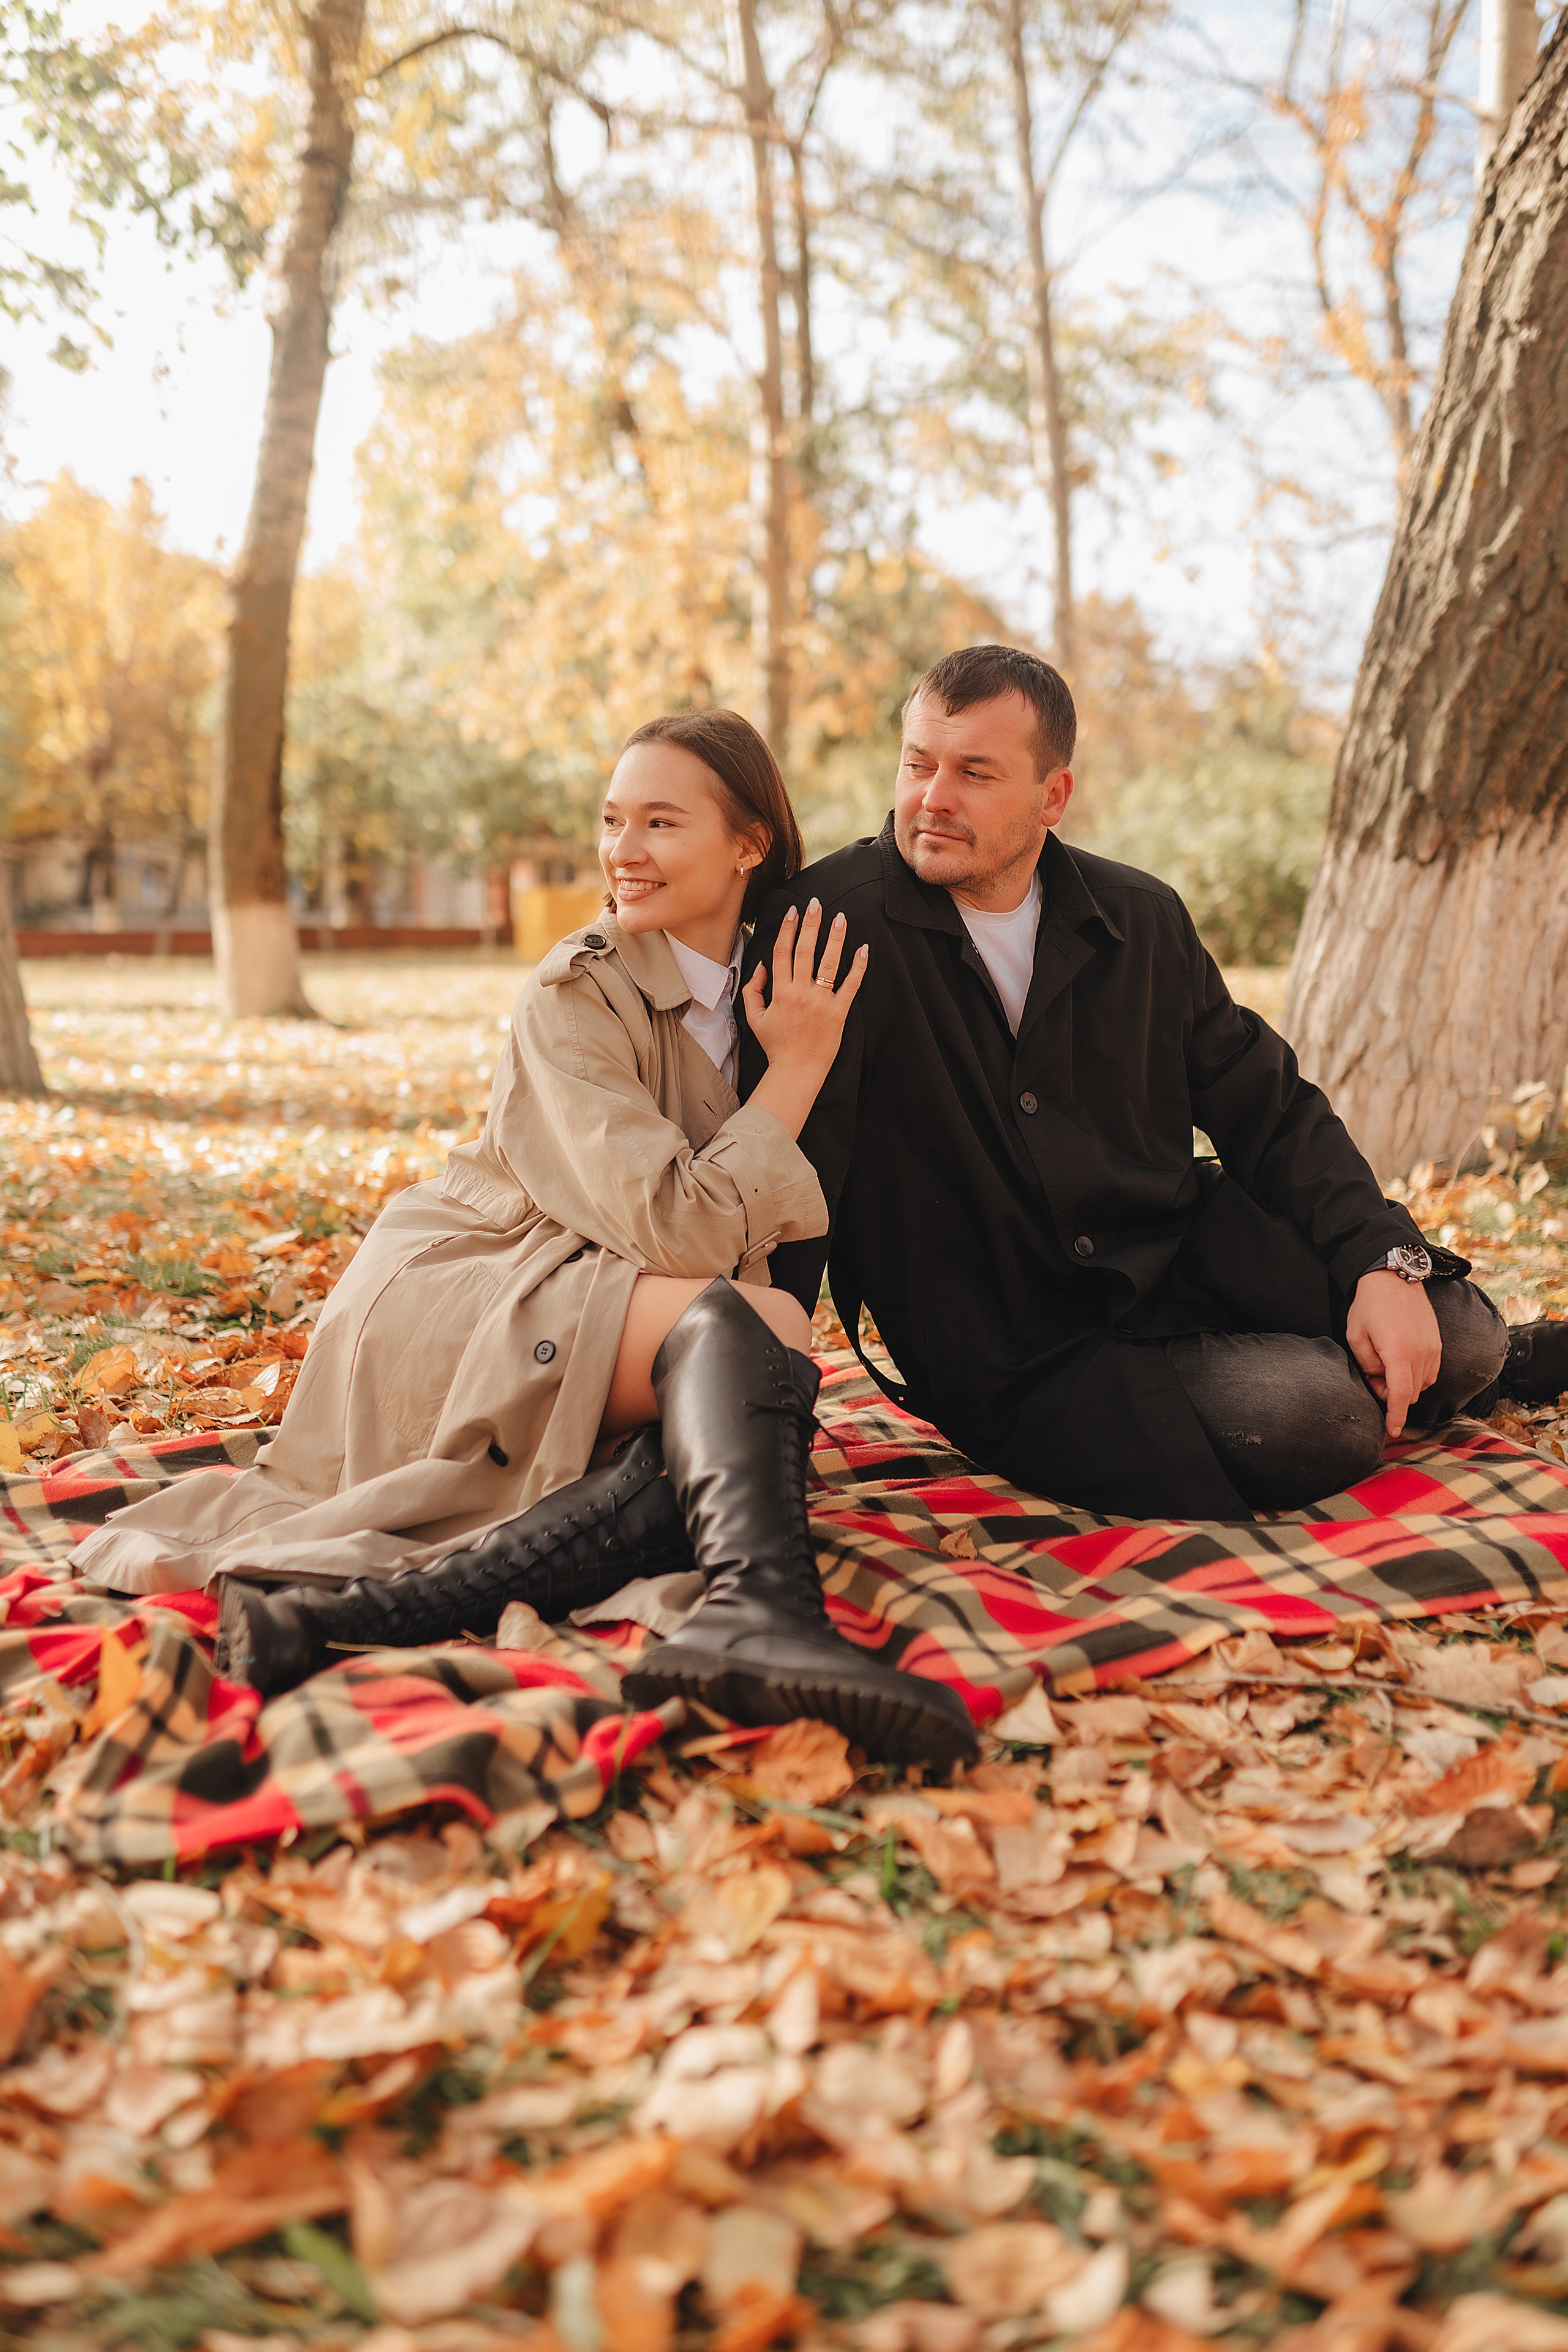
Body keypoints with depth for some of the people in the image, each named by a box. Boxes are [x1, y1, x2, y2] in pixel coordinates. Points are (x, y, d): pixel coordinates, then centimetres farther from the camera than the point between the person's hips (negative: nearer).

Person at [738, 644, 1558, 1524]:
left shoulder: (1143, 920, 5)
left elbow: (1272, 1112, 10)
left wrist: (1388, 1262, -5)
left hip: (1186, 1251, 5)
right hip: (1021, 1348, -5)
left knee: (1457, 1330, -12)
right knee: (1317, 1419, -26)